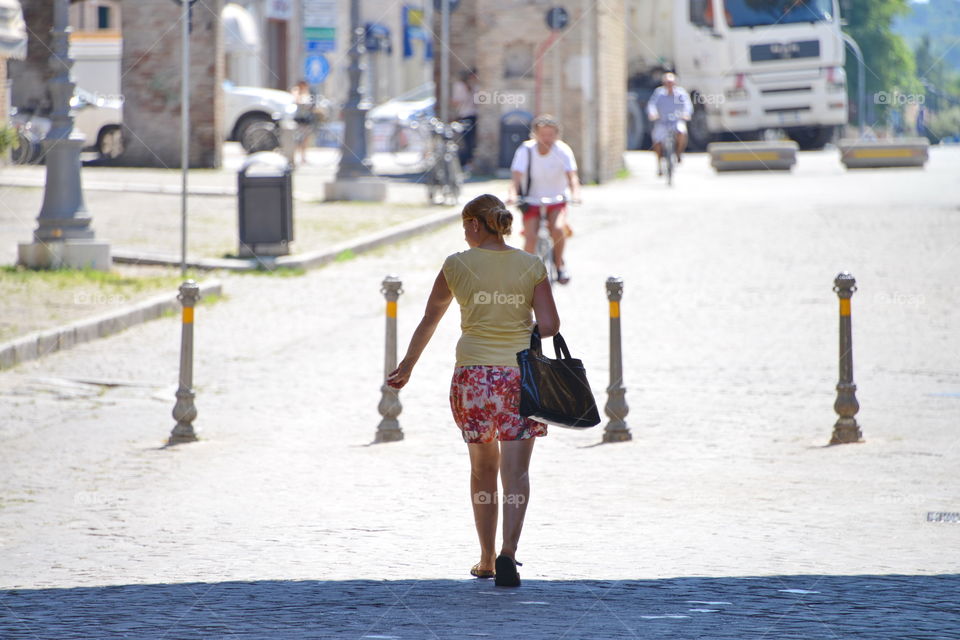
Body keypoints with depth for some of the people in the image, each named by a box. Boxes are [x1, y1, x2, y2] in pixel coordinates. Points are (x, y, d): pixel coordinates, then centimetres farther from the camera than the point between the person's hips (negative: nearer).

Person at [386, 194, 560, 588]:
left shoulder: (457, 265, 1)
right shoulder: (531, 266, 0)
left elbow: (429, 320, 10)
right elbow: (549, 326, -5)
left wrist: (407, 365, 23)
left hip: (474, 377, 1)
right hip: (520, 376, -1)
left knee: (483, 469, 16)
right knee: (515, 472, -2)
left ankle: (487, 559, 21)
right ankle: (508, 552, -20)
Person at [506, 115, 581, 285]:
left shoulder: (563, 150, -12)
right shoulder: (525, 150, -13)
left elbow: (572, 175, -22)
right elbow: (517, 175, -23)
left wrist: (575, 193, -43)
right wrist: (512, 194, -42)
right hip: (532, 201, 0)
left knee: (558, 228, -28)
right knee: (530, 236, -20)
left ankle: (560, 264, -3)